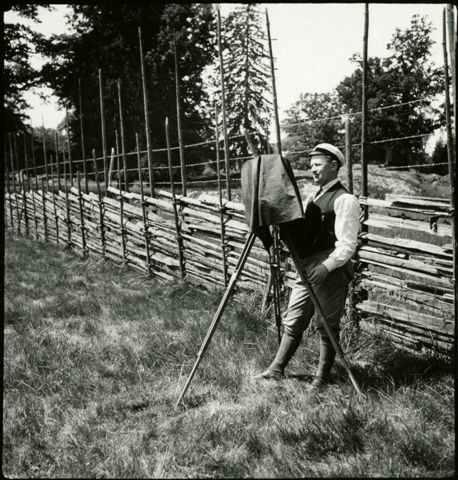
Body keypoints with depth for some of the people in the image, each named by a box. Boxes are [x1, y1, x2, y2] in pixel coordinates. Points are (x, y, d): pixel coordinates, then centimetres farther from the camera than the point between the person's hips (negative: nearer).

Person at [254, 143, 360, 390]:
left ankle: (322, 376, 18)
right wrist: (287, 232, 4)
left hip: (331, 275, -8)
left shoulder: (345, 200, -10)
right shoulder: (313, 197, 17)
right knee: (293, 322, 11)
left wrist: (326, 267, -26)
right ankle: (276, 370, 20)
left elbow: (347, 244, -17)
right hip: (306, 272, 8)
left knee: (328, 327, 4)